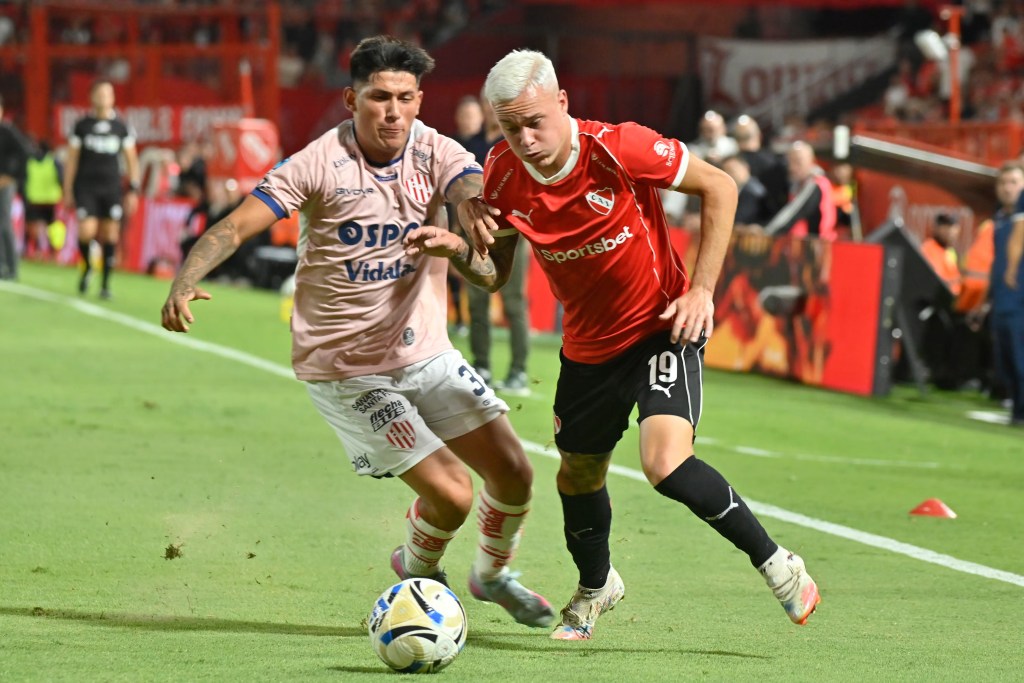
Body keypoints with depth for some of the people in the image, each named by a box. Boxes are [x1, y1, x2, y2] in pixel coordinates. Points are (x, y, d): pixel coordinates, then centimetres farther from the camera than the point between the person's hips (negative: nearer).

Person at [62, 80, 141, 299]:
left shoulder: (122, 127, 6)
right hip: (86, 188, -1)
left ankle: (106, 284, 9)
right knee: (86, 231, -16)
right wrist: (68, 191, 3)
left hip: (111, 189, 1)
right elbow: (71, 160, 7)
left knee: (110, 235, 0)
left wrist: (133, 191, 3)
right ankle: (87, 267, 14)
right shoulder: (81, 125, 4)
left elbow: (131, 160, 10)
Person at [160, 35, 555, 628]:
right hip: (347, 371, -5)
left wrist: (461, 242, -49)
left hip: (426, 352, 5)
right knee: (451, 495, -12)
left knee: (514, 473, 2)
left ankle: (492, 575, 33)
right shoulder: (320, 164, -17)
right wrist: (185, 283, -40)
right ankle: (418, 569, 23)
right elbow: (236, 226, -22)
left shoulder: (436, 154, -7)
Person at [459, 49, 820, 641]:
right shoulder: (503, 175, -11)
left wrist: (702, 289, -16)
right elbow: (495, 275, 4)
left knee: (667, 464, -26)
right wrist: (480, 236, -20)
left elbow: (720, 187, -12)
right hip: (589, 343, 6)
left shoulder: (619, 148, -25)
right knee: (579, 474, 19)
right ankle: (596, 586, 50)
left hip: (663, 327, -6)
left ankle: (776, 564, -8)